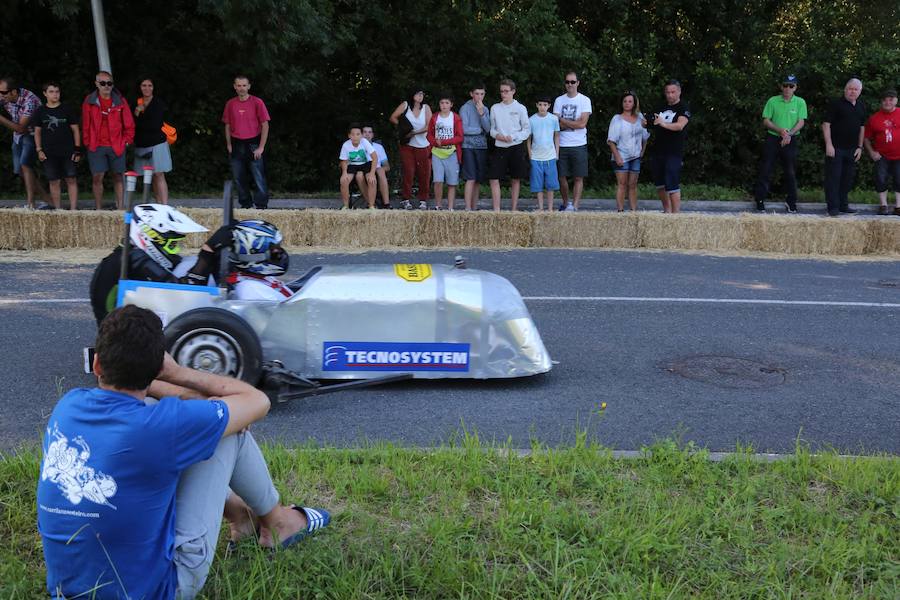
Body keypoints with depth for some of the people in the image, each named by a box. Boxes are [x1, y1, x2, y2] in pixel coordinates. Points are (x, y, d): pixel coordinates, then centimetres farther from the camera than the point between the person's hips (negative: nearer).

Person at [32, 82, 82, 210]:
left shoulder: (67, 110, 3)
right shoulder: (40, 112, 7)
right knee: (54, 181, 3)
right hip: (49, 153, 1)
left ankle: (73, 209, 0)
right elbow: (37, 132, 12)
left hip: (68, 152, -1)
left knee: (71, 180, -3)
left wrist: (77, 149, -2)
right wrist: (39, 150, 3)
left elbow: (75, 130, 5)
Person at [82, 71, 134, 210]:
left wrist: (126, 140, 2)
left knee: (118, 177, 6)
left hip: (117, 146, 1)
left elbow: (129, 124, 8)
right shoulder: (89, 102, 3)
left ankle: (120, 208, 12)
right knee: (97, 177, -3)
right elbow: (85, 125, 7)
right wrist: (87, 143, 3)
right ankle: (98, 210, 4)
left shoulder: (120, 101, 3)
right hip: (96, 147, 0)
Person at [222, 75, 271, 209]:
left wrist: (261, 147, -10)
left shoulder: (257, 102, -5)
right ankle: (245, 205, 22)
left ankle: (261, 207, -1)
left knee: (259, 178, -7)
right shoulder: (230, 104, 6)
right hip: (236, 146, 4)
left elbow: (265, 125, -5)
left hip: (253, 144, -4)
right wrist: (229, 144, 5)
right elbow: (227, 125, 14)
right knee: (238, 178, 9)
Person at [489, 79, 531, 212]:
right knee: (494, 179, -7)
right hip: (499, 147, 2)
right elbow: (492, 128, 12)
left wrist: (513, 137, -14)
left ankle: (514, 210, 13)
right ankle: (496, 210, -2)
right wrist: (497, 135, -10)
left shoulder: (520, 108, 0)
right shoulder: (495, 108, 7)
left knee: (515, 180, 5)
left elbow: (527, 130, 1)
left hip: (516, 147, -2)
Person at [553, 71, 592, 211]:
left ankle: (574, 206, -2)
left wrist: (562, 121, -6)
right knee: (562, 177, 5)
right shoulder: (559, 100, 8)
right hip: (562, 145, 2)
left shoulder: (585, 100, 0)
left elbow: (582, 123, -11)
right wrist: (574, 123, -9)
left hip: (579, 145, -2)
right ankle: (566, 203, 21)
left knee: (578, 178, -3)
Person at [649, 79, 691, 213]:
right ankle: (667, 211, 28)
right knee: (659, 184, 13)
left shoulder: (683, 108, -3)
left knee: (672, 185, -12)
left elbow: (680, 125, -20)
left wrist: (664, 124, -36)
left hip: (674, 152, -7)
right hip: (658, 151, 7)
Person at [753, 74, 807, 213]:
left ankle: (791, 201, 16)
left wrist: (789, 134, -20)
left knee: (790, 172, 6)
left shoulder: (800, 102, 1)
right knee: (765, 170, 0)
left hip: (790, 141, 0)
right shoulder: (772, 101, 0)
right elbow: (766, 121, -2)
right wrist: (780, 130, -16)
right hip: (772, 139, 0)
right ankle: (760, 200, 9)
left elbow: (801, 122, -4)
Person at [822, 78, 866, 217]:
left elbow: (862, 127, 20)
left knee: (848, 178, 11)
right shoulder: (836, 104, -4)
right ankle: (833, 207, -2)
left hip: (852, 149, 6)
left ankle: (843, 205, 20)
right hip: (836, 148, -6)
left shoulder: (861, 107, 15)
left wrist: (860, 147, 13)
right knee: (833, 177, -5)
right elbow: (826, 124, -9)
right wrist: (829, 145, -16)